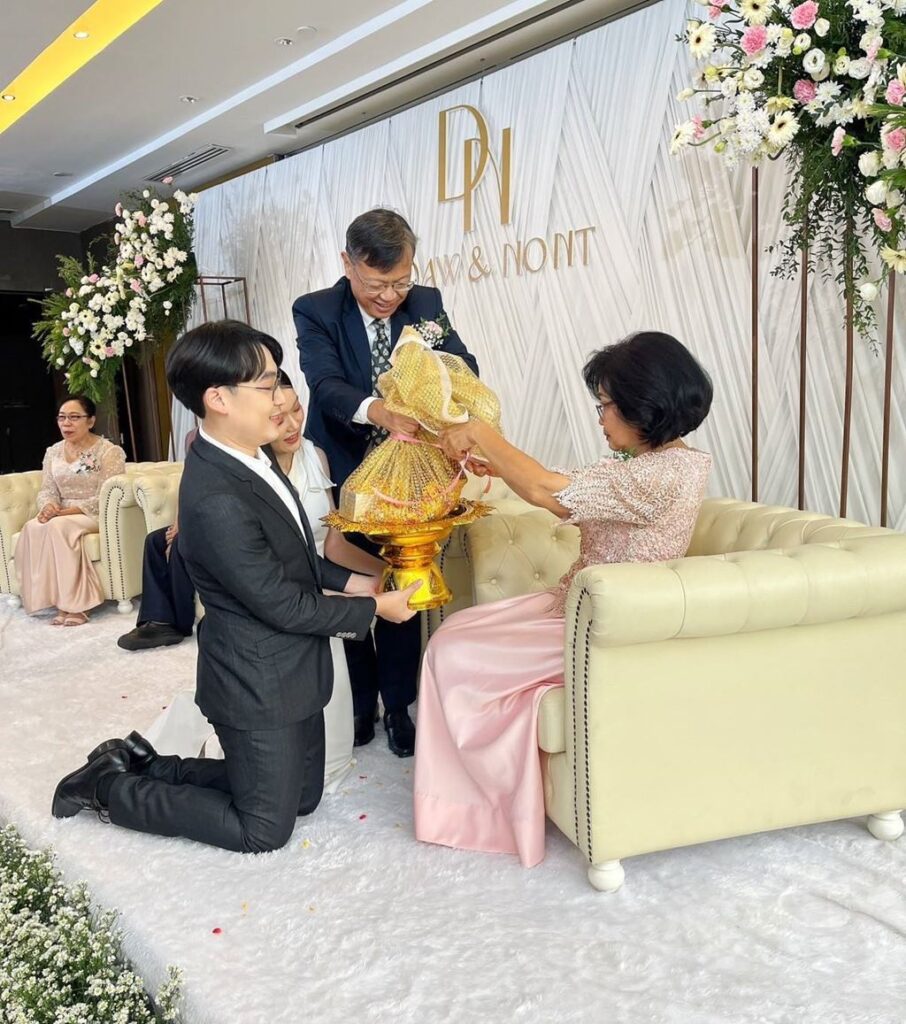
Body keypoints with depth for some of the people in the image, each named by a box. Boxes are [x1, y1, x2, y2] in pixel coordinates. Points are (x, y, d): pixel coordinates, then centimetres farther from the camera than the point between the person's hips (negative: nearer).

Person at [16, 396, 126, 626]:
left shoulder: (108, 451, -7)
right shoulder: (53, 452, 12)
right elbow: (47, 490, 9)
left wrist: (71, 510, -24)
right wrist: (48, 506, -16)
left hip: (96, 515, -5)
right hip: (62, 516, 5)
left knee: (59, 526, -34)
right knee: (33, 528, -27)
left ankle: (75, 604, -28)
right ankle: (61, 602, -25)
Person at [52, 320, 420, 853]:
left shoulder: (251, 457, 0)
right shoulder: (217, 500, -30)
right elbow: (283, 605, -23)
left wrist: (347, 581, 3)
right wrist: (374, 608, -12)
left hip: (290, 669, 9)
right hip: (260, 686, -9)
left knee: (303, 796, 22)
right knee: (264, 830, 8)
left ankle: (140, 763, 27)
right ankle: (109, 786, 18)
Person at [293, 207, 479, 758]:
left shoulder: (427, 303, -3)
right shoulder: (316, 312, -12)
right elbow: (327, 385, -27)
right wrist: (382, 412, -47)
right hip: (342, 478, -1)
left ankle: (398, 706, 24)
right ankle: (359, 705, 27)